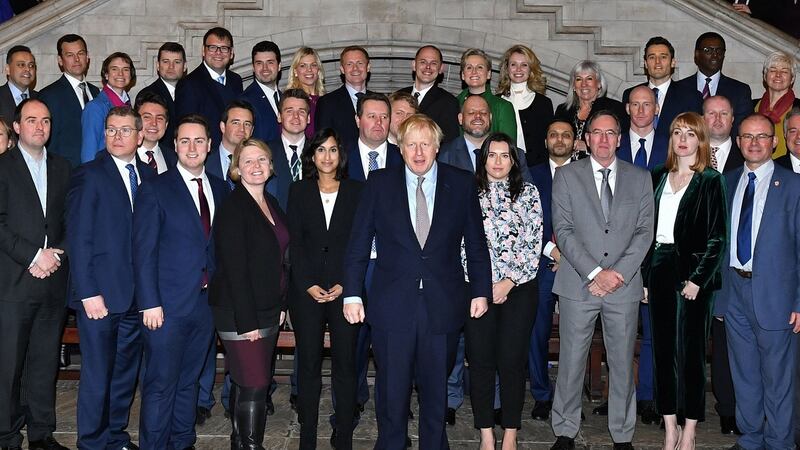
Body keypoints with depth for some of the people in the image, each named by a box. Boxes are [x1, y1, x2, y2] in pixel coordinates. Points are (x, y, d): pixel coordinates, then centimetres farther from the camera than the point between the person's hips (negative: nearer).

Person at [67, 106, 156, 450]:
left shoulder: (148, 176, 10)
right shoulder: (89, 176, -5)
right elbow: (78, 239, -9)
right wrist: (88, 294, -14)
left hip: (135, 295, 5)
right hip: (100, 295, -5)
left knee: (126, 374, 13)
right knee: (97, 377, 2)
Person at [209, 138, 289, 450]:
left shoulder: (271, 204, 11)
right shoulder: (232, 208, -14)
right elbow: (234, 269, -18)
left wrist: (281, 305, 13)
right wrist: (247, 321, -20)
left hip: (267, 311, 8)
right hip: (240, 313, -8)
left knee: (247, 382, 12)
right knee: (254, 385, -8)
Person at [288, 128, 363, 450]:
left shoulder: (356, 191, 6)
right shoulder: (299, 191, 8)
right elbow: (295, 243, 3)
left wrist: (344, 285, -8)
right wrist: (310, 285, -8)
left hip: (345, 289, 0)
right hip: (306, 290, 0)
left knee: (345, 364, 1)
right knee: (308, 364, 3)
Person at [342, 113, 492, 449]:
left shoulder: (462, 185, 3)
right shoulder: (379, 184, 1)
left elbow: (476, 244, 7)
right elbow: (358, 244, 2)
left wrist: (481, 291, 4)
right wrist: (352, 294, -2)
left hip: (443, 305, 1)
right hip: (393, 305, 0)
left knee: (436, 390, 12)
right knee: (391, 391, 10)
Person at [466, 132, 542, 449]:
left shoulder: (528, 193, 7)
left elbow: (533, 244, 1)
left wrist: (508, 282, -8)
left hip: (519, 289, 0)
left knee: (512, 361, 0)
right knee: (480, 361, 1)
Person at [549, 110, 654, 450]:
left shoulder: (640, 179, 9)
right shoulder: (567, 176, 4)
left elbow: (644, 232, 3)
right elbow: (563, 230, -3)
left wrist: (618, 273, -9)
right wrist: (595, 273, -12)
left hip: (625, 285, 1)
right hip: (578, 284, -1)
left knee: (622, 363, 7)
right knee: (571, 361, 3)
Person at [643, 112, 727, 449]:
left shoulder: (711, 181, -2)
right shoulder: (658, 178, 12)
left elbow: (716, 237, -6)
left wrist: (697, 279, -14)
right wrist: (645, 277, 5)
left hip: (693, 272, -5)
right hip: (659, 268, 5)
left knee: (689, 350, -2)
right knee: (662, 348, 6)